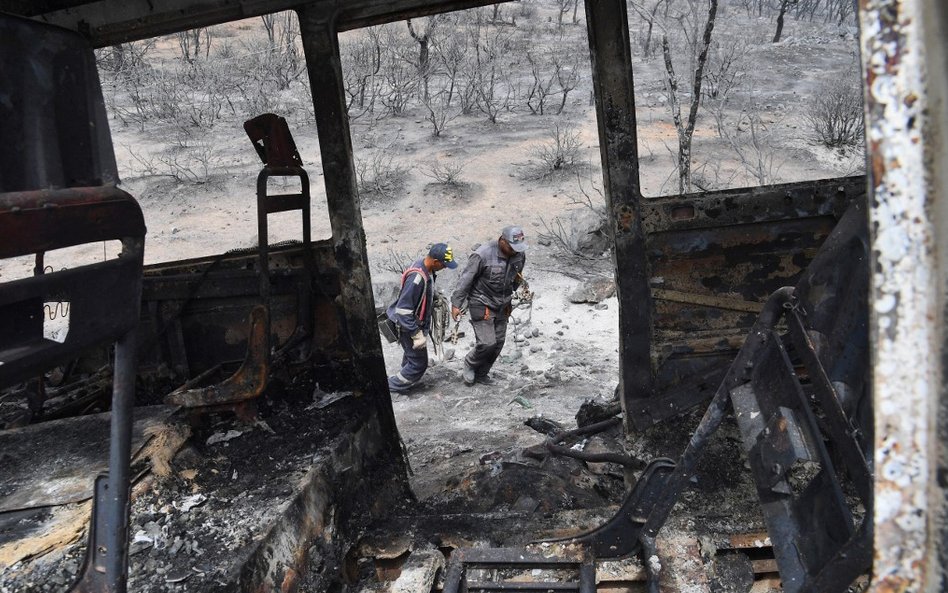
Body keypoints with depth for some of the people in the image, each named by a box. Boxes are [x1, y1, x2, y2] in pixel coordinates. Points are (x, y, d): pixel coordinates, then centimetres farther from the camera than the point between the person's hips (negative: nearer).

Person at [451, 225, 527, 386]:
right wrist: (456, 304, -14)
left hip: (502, 305, 6)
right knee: (487, 343, -11)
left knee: (498, 342, 8)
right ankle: (470, 364, 19)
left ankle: (481, 374, 27)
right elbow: (465, 279, -17)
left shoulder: (520, 254, -7)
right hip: (482, 304, -6)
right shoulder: (483, 255, -25)